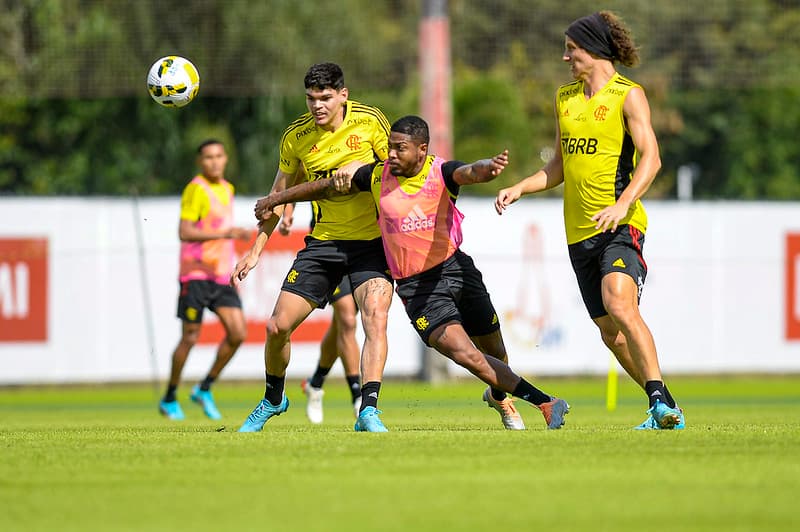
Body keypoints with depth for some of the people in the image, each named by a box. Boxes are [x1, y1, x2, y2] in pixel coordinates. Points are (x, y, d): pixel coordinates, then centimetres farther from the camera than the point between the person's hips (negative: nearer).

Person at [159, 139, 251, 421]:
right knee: (190, 337, -3)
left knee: (238, 333, -5)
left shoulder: (227, 189, 16)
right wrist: (225, 233, -24)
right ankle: (169, 399, 11)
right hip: (196, 274, -7)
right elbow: (185, 232, -18)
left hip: (221, 276, 7)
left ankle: (204, 389, 9)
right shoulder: (196, 189, -10)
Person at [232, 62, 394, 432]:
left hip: (371, 242, -3)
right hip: (323, 242, 3)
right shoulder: (296, 137, -3)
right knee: (277, 326, -1)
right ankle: (273, 399, 26)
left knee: (376, 318, -26)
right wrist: (255, 251, 9)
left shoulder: (370, 121, -10)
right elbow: (279, 195, 10)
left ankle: (368, 412, -28)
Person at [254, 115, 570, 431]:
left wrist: (488, 167, -57)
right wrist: (275, 199, 20)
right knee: (465, 354, -19)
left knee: (493, 351, 13)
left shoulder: (441, 173, -9)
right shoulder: (377, 176, -4)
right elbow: (328, 188, 11)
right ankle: (543, 402, -14)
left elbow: (470, 172, -32)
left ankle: (498, 396, 49)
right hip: (416, 287, -1)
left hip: (456, 267, 1)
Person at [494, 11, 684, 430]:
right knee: (610, 331, 6)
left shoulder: (628, 95, -4)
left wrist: (623, 203, -27)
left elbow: (650, 158, -13)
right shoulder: (565, 98, 16)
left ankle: (660, 401, -30)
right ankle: (664, 410, 17)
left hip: (620, 226, -7)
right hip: (579, 232, 7)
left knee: (620, 305, -29)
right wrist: (519, 189, 11)